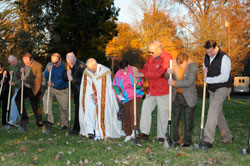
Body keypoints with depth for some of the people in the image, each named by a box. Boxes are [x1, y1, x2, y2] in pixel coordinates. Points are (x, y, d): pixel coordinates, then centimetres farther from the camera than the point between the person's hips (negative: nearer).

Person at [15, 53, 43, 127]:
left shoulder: (38, 66, -18)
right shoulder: (23, 65, -1)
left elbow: (38, 80, -21)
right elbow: (17, 76, 6)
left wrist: (26, 79, -28)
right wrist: (21, 72, -17)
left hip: (33, 90, -5)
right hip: (25, 87, 5)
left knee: (35, 106, 1)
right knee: (18, 99, -14)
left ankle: (39, 122, 18)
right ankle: (24, 118, -3)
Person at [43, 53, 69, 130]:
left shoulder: (64, 67, -14)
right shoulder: (50, 66, 3)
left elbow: (63, 79, -20)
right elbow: (46, 77, 4)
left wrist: (53, 84, -28)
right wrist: (48, 71, -15)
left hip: (62, 91, -4)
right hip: (52, 89, 4)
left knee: (63, 108, 2)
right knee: (45, 98, -23)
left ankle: (64, 124, 24)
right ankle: (50, 119, -21)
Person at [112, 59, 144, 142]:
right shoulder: (118, 74, -1)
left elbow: (141, 82, -5)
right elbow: (115, 85, 9)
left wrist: (137, 83, -27)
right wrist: (119, 93, -7)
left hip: (136, 95, -3)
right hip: (125, 98, 3)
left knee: (134, 111, -23)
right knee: (126, 114, 2)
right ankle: (128, 134, 12)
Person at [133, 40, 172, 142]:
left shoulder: (167, 58, -14)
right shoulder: (151, 57, 11)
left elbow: (159, 73, -23)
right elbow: (146, 69, 12)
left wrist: (142, 75, -23)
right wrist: (138, 72, -11)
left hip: (163, 92, -6)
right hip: (151, 90, 6)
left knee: (162, 113, 2)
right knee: (146, 108, -7)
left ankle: (161, 136, 13)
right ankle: (144, 132, -4)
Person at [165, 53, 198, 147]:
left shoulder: (193, 67, -16)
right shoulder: (174, 64, -5)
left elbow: (189, 82, -24)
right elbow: (166, 77, 4)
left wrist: (175, 83, -30)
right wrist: (168, 73, -19)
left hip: (189, 97, -3)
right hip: (176, 96, 3)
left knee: (188, 120, 5)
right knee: (175, 119, 9)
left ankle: (187, 141, 17)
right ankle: (175, 140, 19)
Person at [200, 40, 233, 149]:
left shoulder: (224, 58, -16)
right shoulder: (206, 57, 6)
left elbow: (224, 77, -22)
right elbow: (204, 68, 23)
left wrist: (208, 80, -19)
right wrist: (204, 71, -2)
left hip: (222, 88, -8)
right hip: (212, 89, 8)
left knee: (213, 111, -21)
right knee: (218, 114, 13)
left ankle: (208, 140, -25)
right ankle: (228, 137, 27)